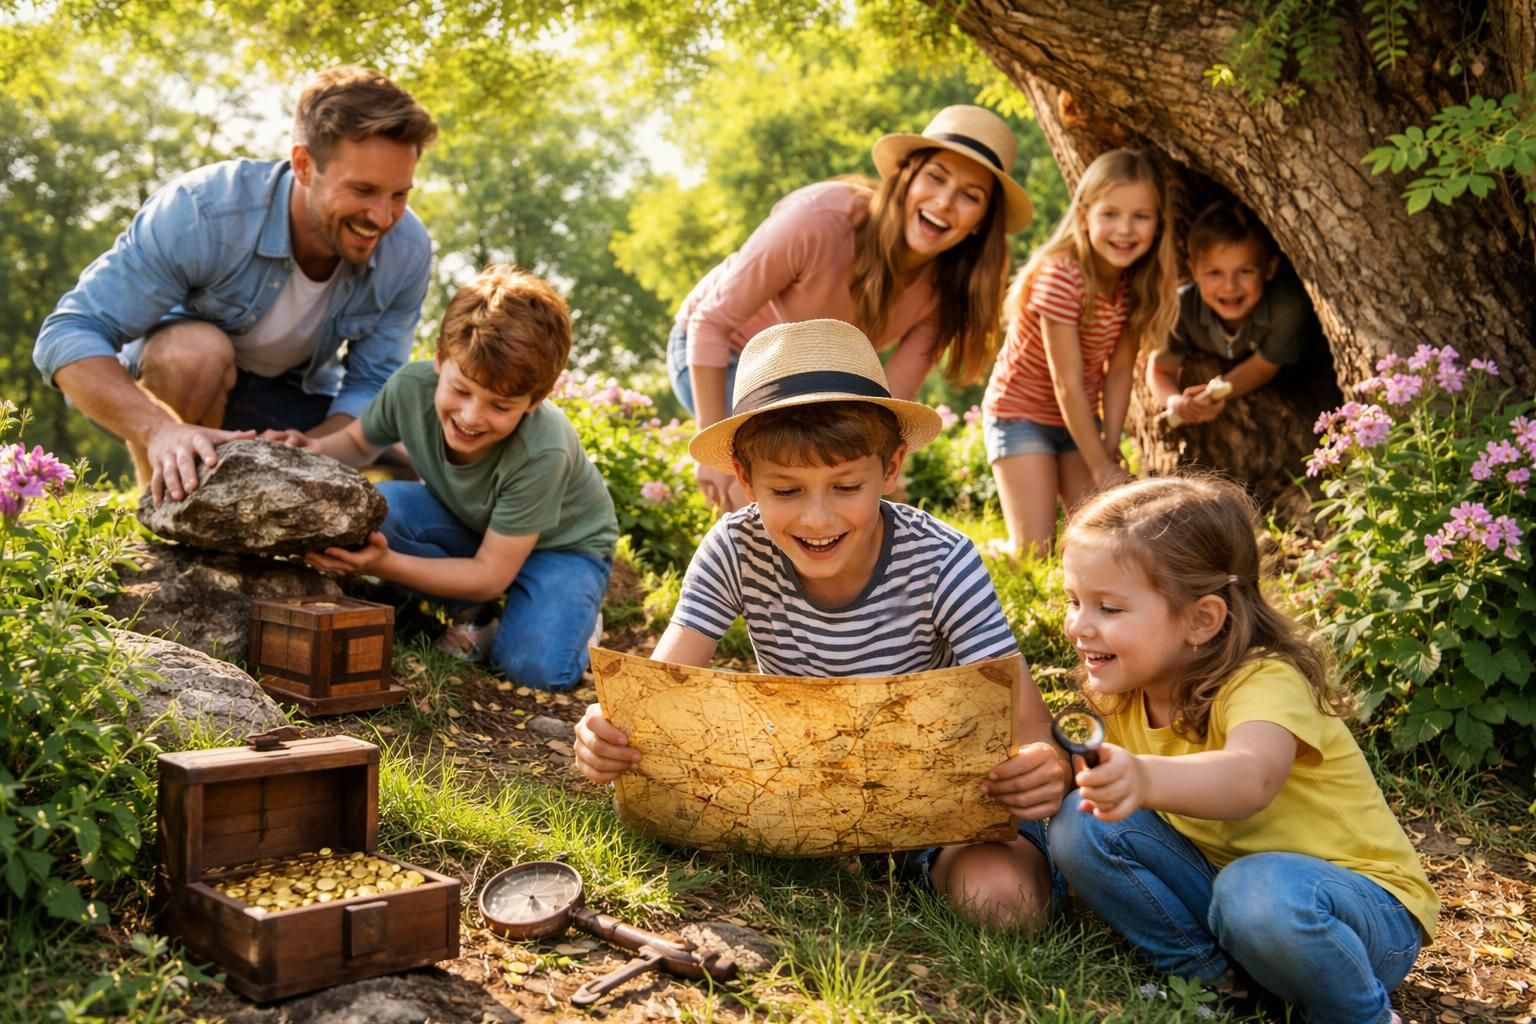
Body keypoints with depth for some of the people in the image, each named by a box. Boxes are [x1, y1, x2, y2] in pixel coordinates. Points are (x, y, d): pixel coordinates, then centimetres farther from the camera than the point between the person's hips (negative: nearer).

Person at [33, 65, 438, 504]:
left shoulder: (408, 251, -24)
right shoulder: (201, 212, -35)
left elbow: (371, 385, -18)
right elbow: (69, 335, -36)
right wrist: (159, 429, -55)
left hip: (302, 398, 4)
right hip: (177, 371, -3)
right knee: (197, 350, -37)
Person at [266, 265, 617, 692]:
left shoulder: (542, 453, -38)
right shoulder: (411, 385, -25)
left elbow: (489, 574, -30)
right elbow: (359, 442, -1)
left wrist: (384, 564, -41)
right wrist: (314, 451, -24)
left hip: (564, 545, -5)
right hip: (470, 528, 5)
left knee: (539, 667, -31)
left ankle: (567, 615, 5)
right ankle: (474, 613, -4)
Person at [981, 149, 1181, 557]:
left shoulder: (1139, 284, -7)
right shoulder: (1060, 277, -26)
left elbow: (1119, 371, -6)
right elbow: (1067, 383, -24)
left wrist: (1110, 450, -14)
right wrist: (1102, 468, -20)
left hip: (1080, 420, 6)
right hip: (1021, 413, -6)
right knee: (1034, 552, -12)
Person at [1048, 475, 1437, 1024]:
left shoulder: (1266, 682, -26)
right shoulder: (1124, 697, -2)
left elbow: (1253, 778, -49)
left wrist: (1146, 779, -67)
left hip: (1359, 900, -6)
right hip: (1218, 874, 6)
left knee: (1258, 894, -40)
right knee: (1080, 823, -14)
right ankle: (1213, 974, -5)